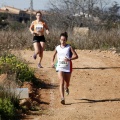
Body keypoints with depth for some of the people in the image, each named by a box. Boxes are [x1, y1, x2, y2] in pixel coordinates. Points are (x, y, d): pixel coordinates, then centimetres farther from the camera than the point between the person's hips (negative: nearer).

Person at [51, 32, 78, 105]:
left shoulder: (69, 47, -4)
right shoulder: (57, 48, 4)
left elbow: (76, 56, -9)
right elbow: (54, 55, 22)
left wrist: (69, 59, -26)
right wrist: (52, 62, 5)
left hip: (68, 67, 0)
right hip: (60, 67, 0)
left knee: (67, 83, 15)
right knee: (61, 82, -16)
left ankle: (66, 88, 53)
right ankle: (62, 98, -25)